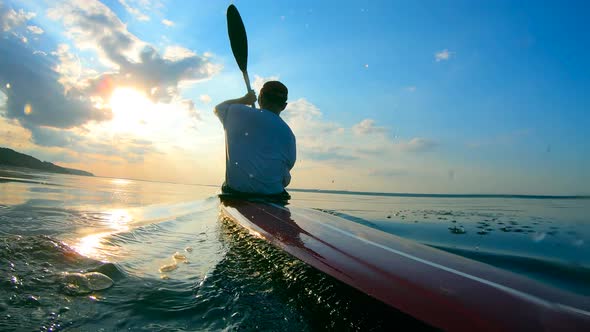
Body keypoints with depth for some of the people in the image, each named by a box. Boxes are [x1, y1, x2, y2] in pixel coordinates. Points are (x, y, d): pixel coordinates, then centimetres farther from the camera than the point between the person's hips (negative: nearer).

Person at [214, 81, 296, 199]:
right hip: (271, 196, -1)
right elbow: (288, 165, 5)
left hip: (234, 190, 2)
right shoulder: (288, 134, -6)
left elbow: (218, 108, 20)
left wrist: (243, 99, 30)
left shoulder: (238, 112, -3)